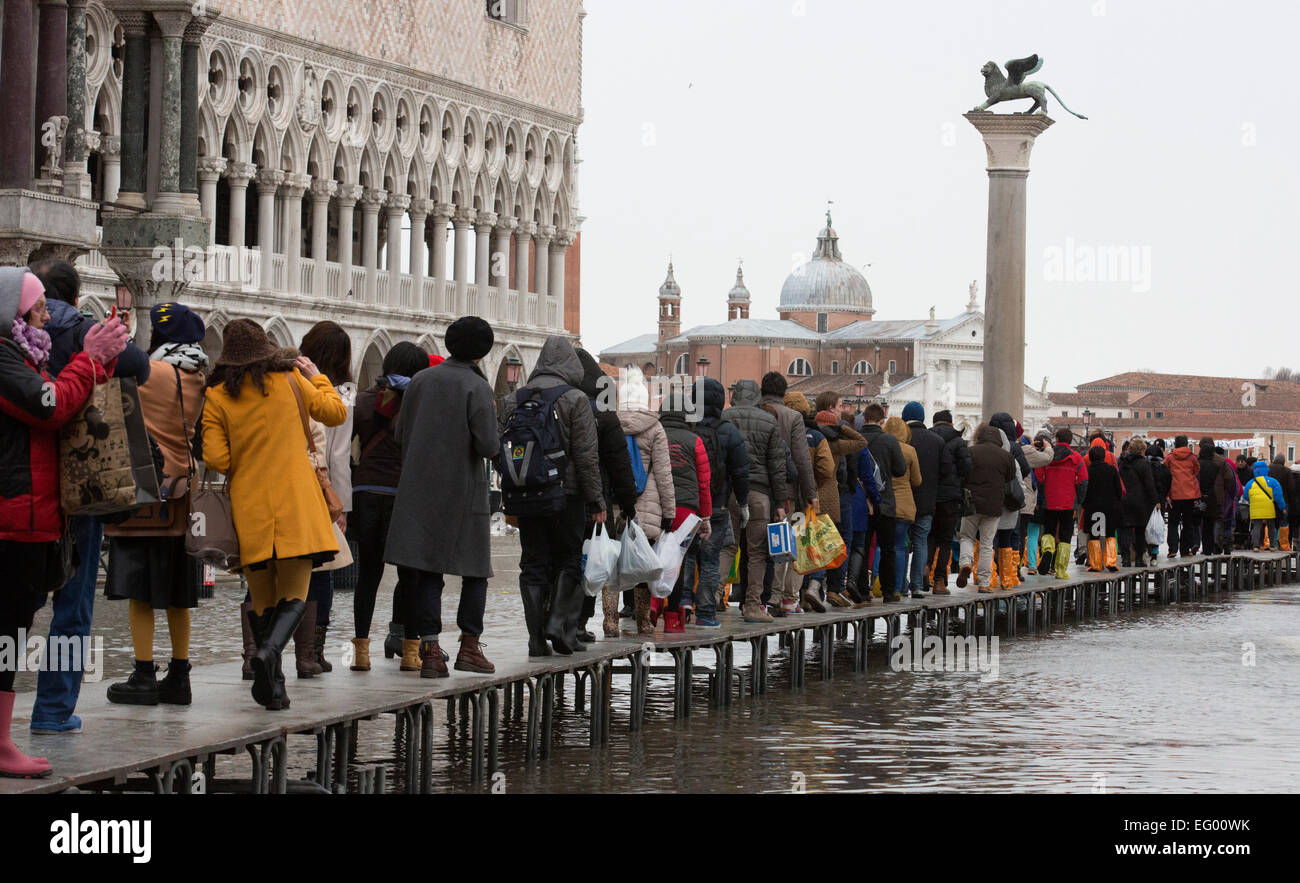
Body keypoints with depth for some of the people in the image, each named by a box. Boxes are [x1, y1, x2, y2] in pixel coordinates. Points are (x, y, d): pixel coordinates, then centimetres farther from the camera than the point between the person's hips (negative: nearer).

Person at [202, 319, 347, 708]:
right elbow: (335, 413, 12)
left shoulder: (216, 396, 2)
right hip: (295, 505, -1)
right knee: (294, 596, 1)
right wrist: (316, 376, 26)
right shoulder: (289, 378, 2)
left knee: (261, 600, 12)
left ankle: (274, 688, 8)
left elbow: (216, 460, -4)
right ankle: (270, 651, -27)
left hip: (249, 508, 1)